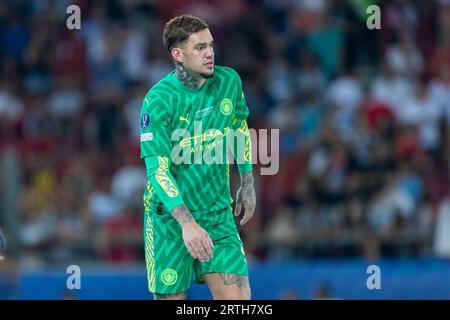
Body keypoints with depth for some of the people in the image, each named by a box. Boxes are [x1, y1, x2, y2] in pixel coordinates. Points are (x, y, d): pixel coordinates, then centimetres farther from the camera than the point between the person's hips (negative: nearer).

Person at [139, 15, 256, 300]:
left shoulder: (229, 81, -2)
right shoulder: (158, 100, -17)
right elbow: (157, 170, -22)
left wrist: (247, 186, 18)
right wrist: (187, 222, -33)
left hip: (219, 215, 4)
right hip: (169, 218, -4)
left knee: (238, 299, -9)